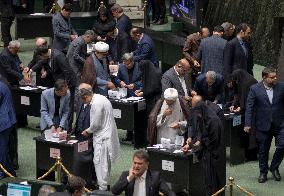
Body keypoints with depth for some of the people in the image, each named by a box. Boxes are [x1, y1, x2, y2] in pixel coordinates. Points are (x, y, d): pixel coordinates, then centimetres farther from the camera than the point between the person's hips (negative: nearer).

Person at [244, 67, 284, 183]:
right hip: (263, 125, -1)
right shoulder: (255, 89, -6)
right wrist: (248, 124, -8)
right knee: (263, 151, 8)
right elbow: (249, 107, -4)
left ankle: (274, 167, 13)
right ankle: (263, 172, 25)